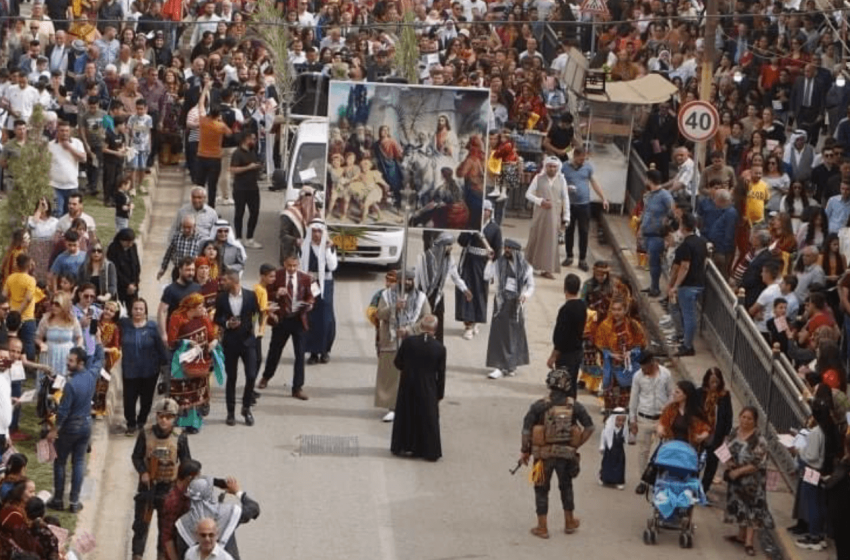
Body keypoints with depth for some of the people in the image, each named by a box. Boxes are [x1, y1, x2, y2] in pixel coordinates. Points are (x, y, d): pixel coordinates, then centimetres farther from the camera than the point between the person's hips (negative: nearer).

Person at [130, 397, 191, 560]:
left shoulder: (180, 438, -7)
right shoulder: (145, 434, -7)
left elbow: (186, 462, 1)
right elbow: (136, 457, 0)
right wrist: (143, 472, -17)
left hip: (169, 486, 0)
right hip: (148, 484, 0)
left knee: (166, 524, 10)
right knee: (141, 522, 3)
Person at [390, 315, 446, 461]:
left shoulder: (408, 342, -12)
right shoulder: (440, 348, -12)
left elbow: (397, 363, -1)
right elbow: (441, 375, -5)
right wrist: (439, 394, 6)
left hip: (408, 388, 1)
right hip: (428, 390, -1)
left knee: (406, 416, 16)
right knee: (428, 419, 11)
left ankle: (404, 446, 25)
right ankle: (430, 450, 16)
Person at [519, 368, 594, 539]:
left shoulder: (539, 406, -11)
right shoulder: (574, 406, -4)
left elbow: (526, 429, -12)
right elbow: (589, 427, -4)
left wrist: (524, 451, -1)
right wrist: (577, 446, 5)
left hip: (544, 454, -2)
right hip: (566, 453, 2)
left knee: (541, 489, 11)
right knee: (566, 486, 22)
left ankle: (542, 527, 14)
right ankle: (569, 523, 33)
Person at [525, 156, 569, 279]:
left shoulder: (561, 180, 4)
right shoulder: (538, 178, 1)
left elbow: (565, 199, 6)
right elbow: (528, 194, -1)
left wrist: (566, 217, 2)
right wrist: (540, 201, -16)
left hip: (554, 215, 1)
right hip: (540, 213, -1)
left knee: (551, 240, -2)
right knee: (535, 238, 5)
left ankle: (548, 269, 0)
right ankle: (529, 265, 21)